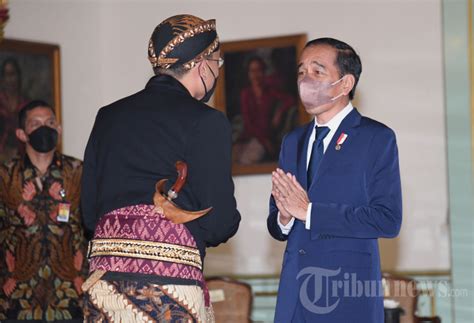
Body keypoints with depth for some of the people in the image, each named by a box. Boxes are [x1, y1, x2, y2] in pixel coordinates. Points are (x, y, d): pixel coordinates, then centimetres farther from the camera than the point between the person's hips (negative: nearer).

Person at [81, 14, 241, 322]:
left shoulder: (108, 116, 12)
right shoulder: (206, 120, -4)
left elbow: (89, 212, 13)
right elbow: (220, 222, -5)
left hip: (105, 277, 6)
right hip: (170, 275, -5)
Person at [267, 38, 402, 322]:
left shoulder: (377, 138, -3)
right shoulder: (293, 141, 15)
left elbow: (388, 220, -13)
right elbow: (277, 226, 16)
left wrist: (310, 212, -14)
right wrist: (284, 218, -9)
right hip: (294, 291, 5)